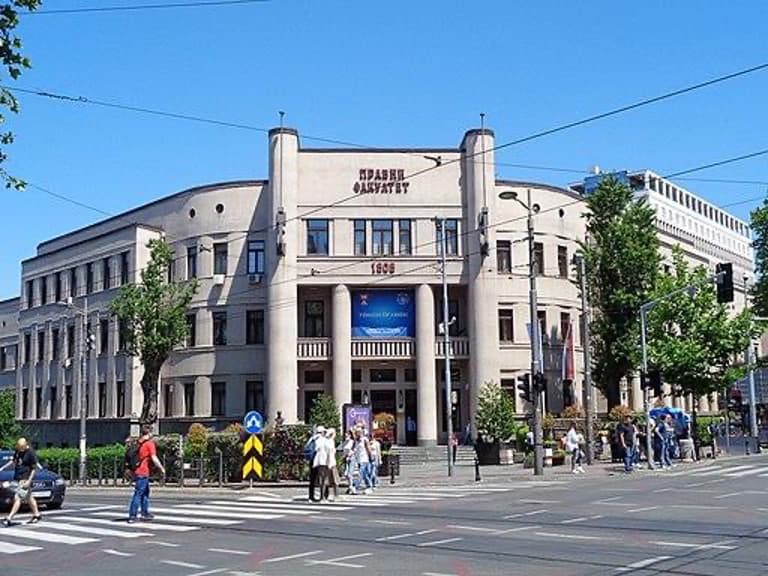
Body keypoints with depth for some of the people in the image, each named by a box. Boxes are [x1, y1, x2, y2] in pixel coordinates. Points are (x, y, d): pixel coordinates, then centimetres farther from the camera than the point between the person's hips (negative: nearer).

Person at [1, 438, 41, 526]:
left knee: (18, 498, -11)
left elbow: (34, 469, -14)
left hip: (25, 479, -9)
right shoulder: (18, 450, 6)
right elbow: (13, 460, 24)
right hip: (18, 477, 9)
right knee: (29, 498, 16)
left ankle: (9, 519, -12)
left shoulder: (31, 453, -17)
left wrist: (29, 481, -18)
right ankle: (37, 515, 26)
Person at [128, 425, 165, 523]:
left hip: (136, 471, 8)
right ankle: (132, 516, -6)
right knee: (138, 494, -6)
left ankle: (145, 513, 23)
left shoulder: (138, 442, 13)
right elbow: (154, 458, -16)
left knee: (145, 492, 19)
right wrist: (162, 469, -6)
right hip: (143, 472, -8)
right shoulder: (150, 443, -10)